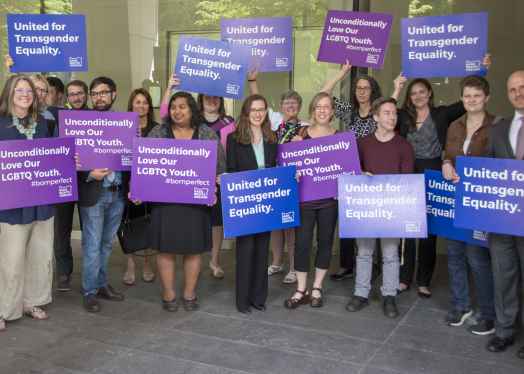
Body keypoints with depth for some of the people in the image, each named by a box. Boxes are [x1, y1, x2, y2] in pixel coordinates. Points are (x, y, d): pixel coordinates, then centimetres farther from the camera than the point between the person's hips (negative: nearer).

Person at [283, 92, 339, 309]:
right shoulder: (301, 134, 3)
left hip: (329, 198, 1)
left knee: (325, 241, 8)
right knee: (302, 241, -1)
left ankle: (317, 288, 23)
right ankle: (301, 290, 12)